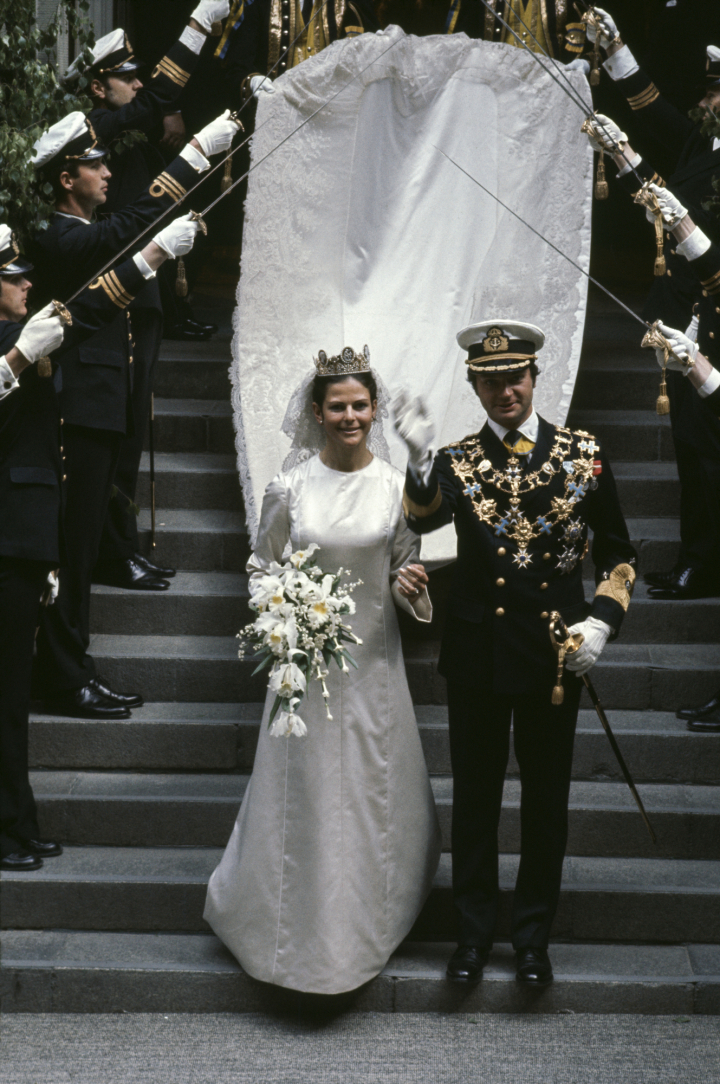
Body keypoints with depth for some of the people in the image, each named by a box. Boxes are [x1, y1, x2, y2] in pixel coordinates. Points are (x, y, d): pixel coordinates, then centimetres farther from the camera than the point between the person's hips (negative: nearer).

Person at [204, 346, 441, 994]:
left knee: (372, 788, 9)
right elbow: (263, 565, 7)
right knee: (303, 791, 5)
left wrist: (409, 584, -14)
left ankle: (369, 919, 28)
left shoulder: (395, 486, -3)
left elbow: (404, 568, 7)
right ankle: (300, 928, 21)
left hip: (372, 655, 1)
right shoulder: (292, 485, -4)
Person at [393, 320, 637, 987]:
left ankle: (533, 934, 26)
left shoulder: (583, 456, 1)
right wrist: (419, 459, -41)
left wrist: (602, 620, -8)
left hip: (555, 653, 0)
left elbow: (618, 554, 6)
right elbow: (423, 519, -22)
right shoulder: (456, 461, 0)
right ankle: (474, 931, 26)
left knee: (546, 799, 11)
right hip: (476, 653, 0)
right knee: (475, 796, 11)